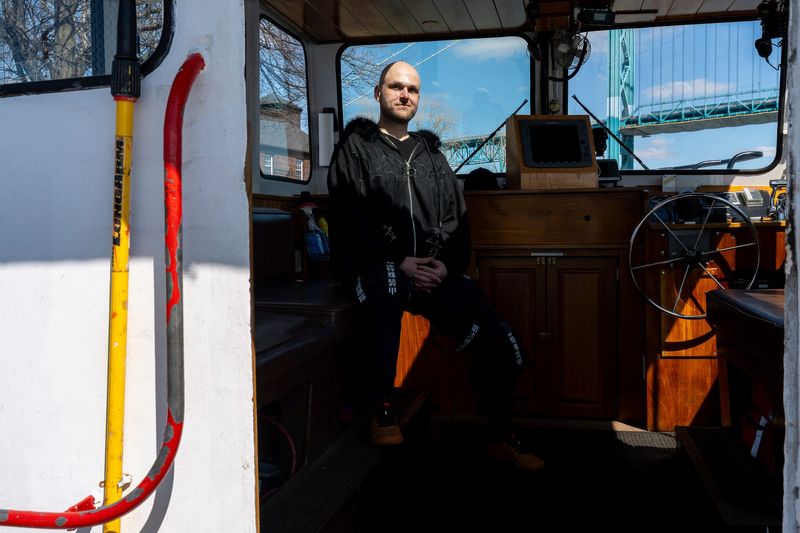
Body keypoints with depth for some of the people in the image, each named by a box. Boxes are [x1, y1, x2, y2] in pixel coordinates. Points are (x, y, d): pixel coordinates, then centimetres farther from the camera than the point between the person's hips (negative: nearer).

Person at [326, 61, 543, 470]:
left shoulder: (431, 155, 23)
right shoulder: (356, 148, 10)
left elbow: (457, 220, 15)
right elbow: (348, 222, -3)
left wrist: (446, 263, -6)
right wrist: (399, 262, -14)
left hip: (437, 270, 4)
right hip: (377, 264, -4)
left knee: (502, 346, -9)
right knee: (387, 284, -42)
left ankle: (500, 438, 16)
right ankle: (382, 406, -27)